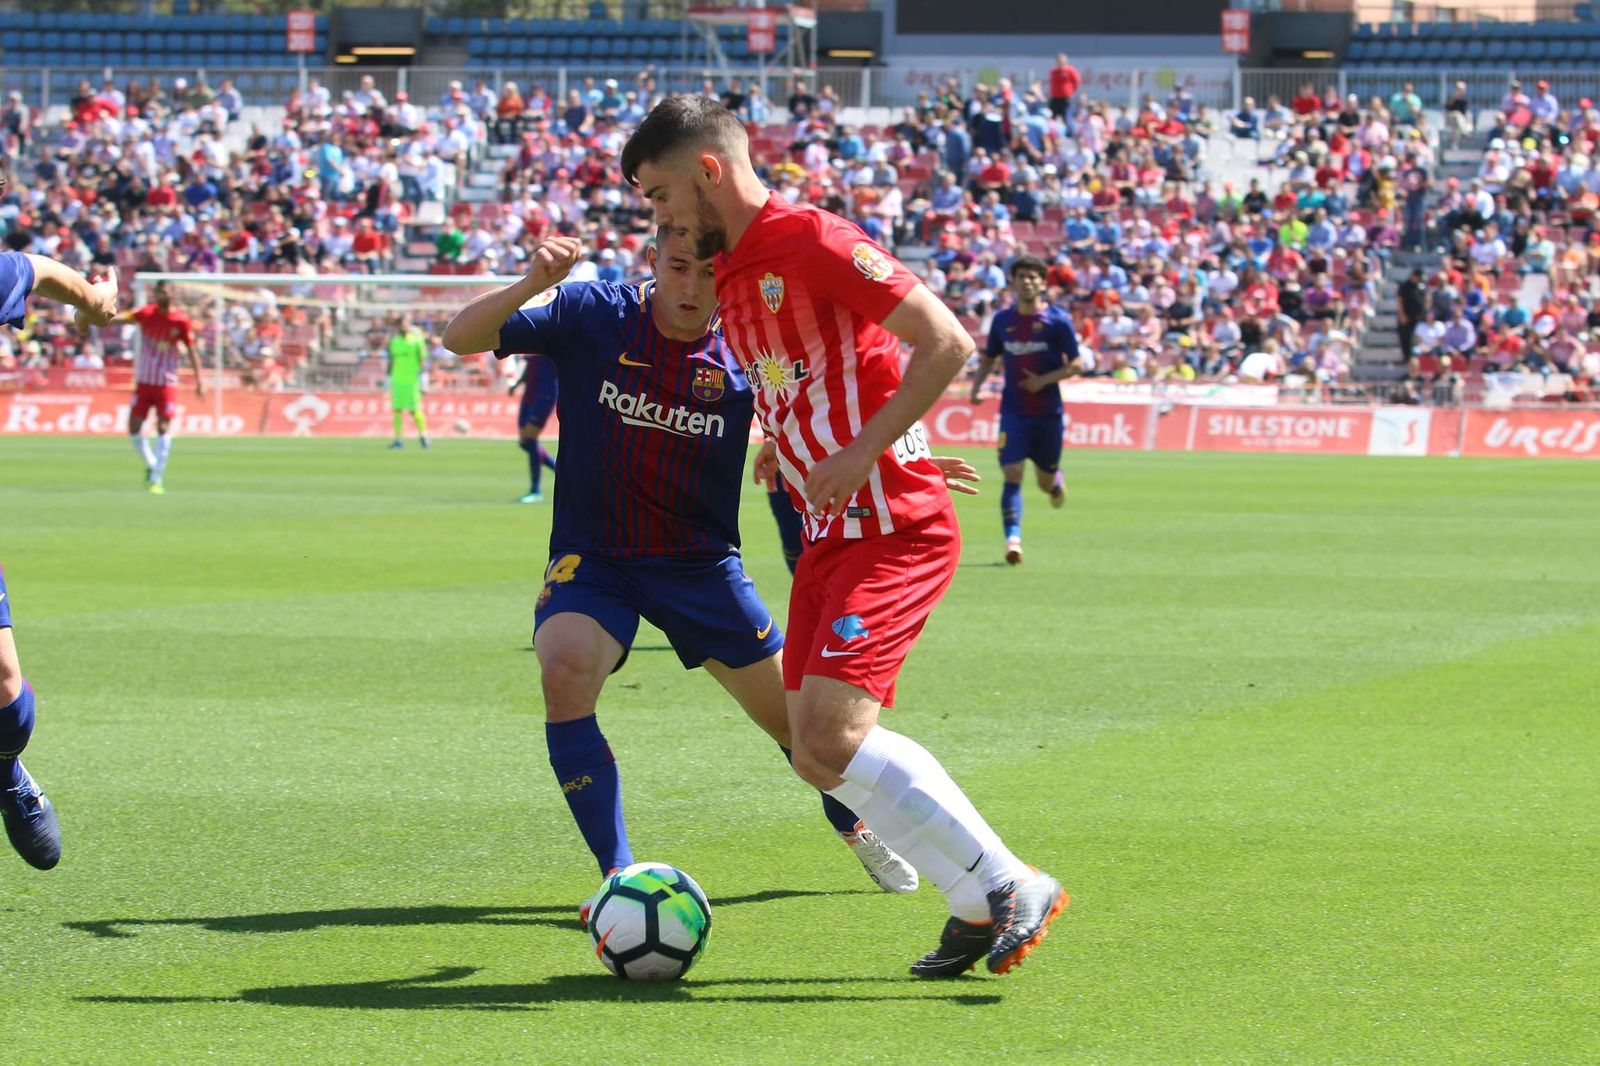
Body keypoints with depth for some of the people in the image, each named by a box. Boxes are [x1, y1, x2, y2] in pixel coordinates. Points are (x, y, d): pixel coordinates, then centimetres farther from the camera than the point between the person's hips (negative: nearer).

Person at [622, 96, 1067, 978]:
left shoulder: (813, 241, -12)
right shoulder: (729, 275, 16)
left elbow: (946, 342, -17)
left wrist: (861, 453, -21)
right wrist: (785, 443, 14)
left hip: (896, 526, -10)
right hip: (829, 534, 10)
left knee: (832, 733, -20)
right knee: (817, 754, 4)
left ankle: (1012, 887, -12)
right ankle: (977, 907, 11)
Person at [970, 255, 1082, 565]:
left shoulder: (1057, 320, -5)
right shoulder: (1002, 320, 4)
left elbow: (1074, 364, -3)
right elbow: (989, 358, 16)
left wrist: (1044, 380, -18)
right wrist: (978, 384, -2)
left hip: (1048, 411, -1)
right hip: (1013, 411, 1)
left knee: (1046, 482, 11)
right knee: (1012, 475, -15)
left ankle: (1058, 480, 48)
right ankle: (1013, 540, -20)